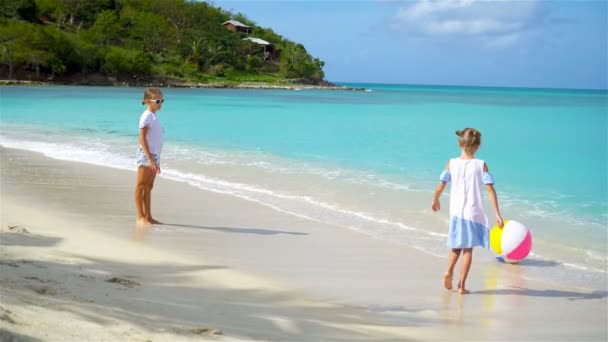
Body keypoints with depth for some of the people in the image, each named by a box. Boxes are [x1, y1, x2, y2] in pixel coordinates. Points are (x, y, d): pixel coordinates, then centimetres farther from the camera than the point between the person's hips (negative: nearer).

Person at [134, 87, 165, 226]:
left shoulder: (155, 117, 14)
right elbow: (142, 139, -16)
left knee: (148, 187, 11)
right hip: (145, 155, -8)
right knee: (141, 186, -4)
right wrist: (150, 158, -22)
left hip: (154, 155, 8)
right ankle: (140, 217, -3)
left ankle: (148, 216, 15)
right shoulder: (146, 117, -11)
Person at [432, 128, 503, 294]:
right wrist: (497, 214, -11)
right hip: (473, 212, -2)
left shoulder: (451, 163, -2)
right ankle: (462, 285, 5)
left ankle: (449, 271, -4)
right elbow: (490, 189, -12)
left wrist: (435, 200, 23)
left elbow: (441, 185, 3)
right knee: (468, 248, 7)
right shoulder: (481, 165, -7)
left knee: (456, 246, 19)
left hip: (456, 212, 2)